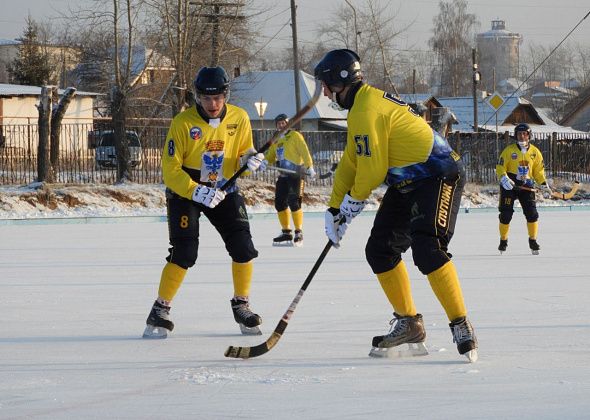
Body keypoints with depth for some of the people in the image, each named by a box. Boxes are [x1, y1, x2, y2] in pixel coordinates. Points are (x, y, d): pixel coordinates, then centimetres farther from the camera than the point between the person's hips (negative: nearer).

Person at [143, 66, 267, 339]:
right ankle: (160, 310, -1)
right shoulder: (183, 123, -18)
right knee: (184, 253, -15)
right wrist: (197, 192, -30)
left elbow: (242, 155, 5)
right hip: (184, 191, -4)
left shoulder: (239, 118, -7)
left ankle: (241, 305, 13)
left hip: (224, 191, 4)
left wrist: (250, 160, -19)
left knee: (243, 248, -7)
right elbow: (170, 170, -18)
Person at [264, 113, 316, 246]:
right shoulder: (276, 141, 19)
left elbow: (304, 151, -12)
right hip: (283, 175, 8)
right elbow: (269, 158, 19)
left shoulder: (294, 135, -3)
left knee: (293, 203, -15)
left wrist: (309, 167, -21)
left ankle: (299, 233, -10)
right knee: (280, 203, 6)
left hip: (296, 174, -8)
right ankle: (286, 233, 16)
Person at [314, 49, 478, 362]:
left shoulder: (367, 109, -19)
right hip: (407, 184, 11)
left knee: (427, 250, -24)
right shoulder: (361, 105, 15)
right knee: (380, 251, 8)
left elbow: (373, 169, -18)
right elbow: (351, 162, 21)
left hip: (438, 177, -11)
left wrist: (352, 201, 0)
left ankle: (461, 326, -22)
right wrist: (334, 209, 16)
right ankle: (409, 324, 14)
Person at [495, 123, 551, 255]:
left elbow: (538, 171, 12)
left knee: (532, 213, -7)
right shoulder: (509, 150, -4)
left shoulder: (535, 152, 5)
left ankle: (533, 240, 8)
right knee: (506, 214, -4)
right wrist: (504, 178, -22)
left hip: (526, 187, 2)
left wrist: (544, 184, 0)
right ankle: (503, 240, 13)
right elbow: (500, 168, -5)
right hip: (509, 186, -2)